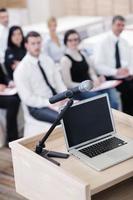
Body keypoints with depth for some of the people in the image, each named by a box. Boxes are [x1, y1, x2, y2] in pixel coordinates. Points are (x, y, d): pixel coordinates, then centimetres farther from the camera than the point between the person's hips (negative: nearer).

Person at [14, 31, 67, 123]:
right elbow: (27, 98, -15)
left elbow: (59, 82, 8)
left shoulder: (47, 60, 6)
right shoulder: (21, 69, -12)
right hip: (38, 107, -6)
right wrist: (50, 103, -23)